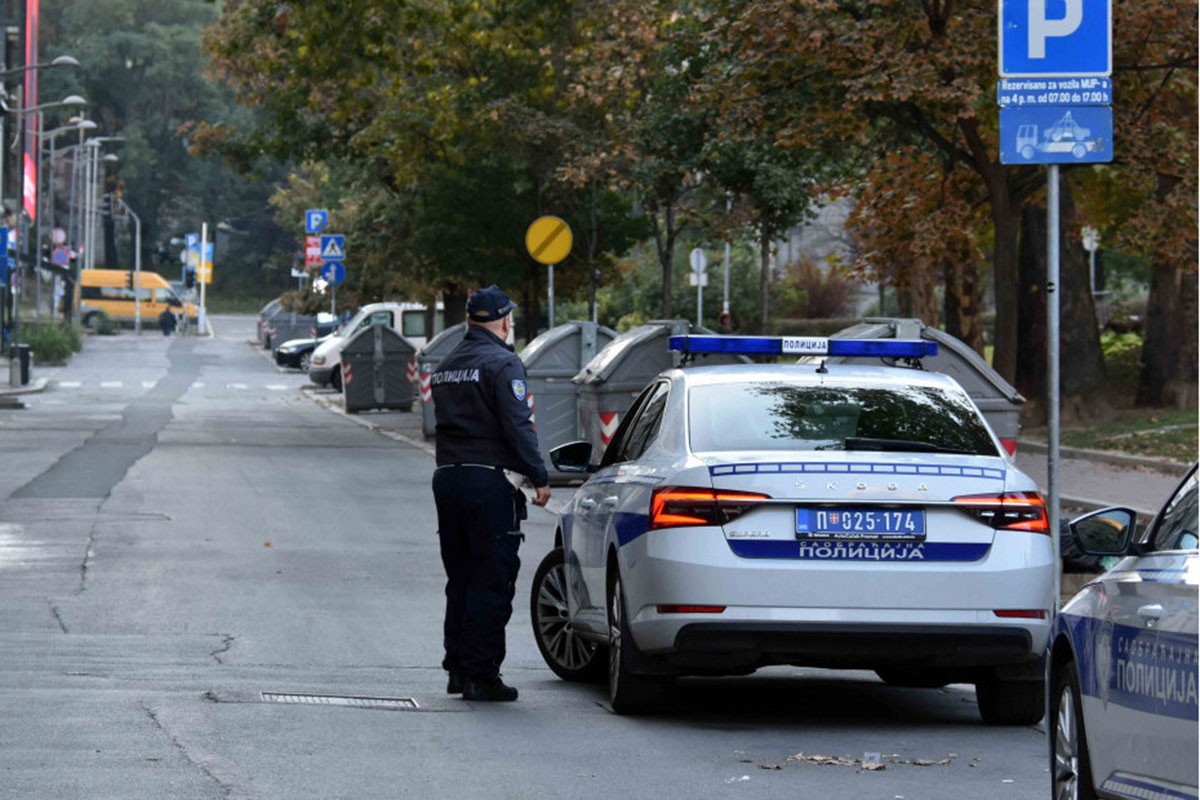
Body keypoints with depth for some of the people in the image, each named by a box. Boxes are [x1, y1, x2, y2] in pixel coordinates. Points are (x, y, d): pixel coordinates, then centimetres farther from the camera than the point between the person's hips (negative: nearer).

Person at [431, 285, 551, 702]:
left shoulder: (447, 366, 15)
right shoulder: (501, 363, -11)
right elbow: (518, 427, -17)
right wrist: (539, 477, -12)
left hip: (447, 478, 8)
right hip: (488, 483, -8)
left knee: (461, 579, 15)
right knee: (492, 581, -4)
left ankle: (457, 668, 17)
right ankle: (480, 674, -6)